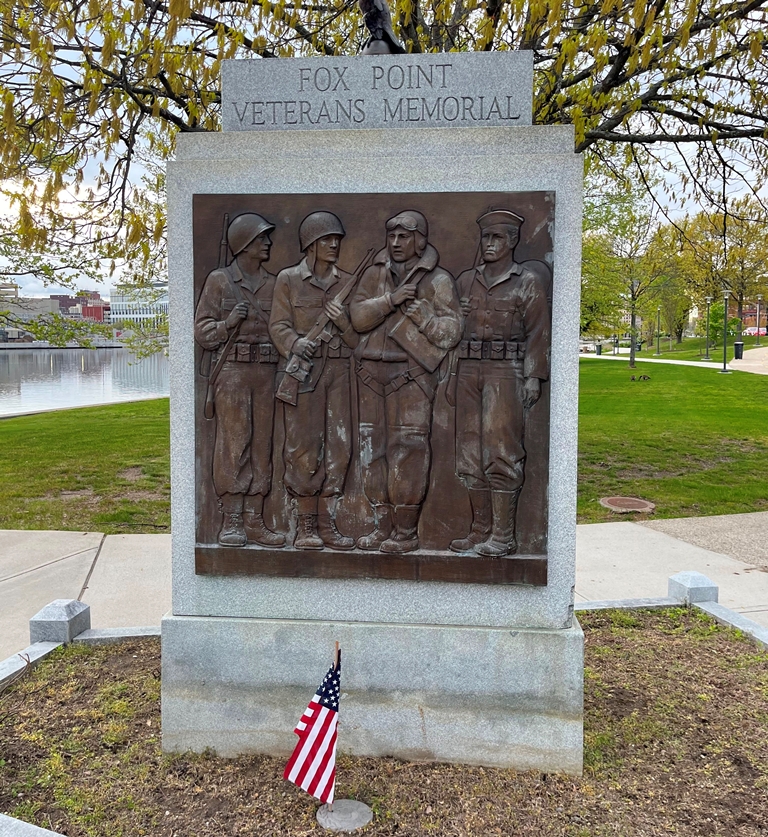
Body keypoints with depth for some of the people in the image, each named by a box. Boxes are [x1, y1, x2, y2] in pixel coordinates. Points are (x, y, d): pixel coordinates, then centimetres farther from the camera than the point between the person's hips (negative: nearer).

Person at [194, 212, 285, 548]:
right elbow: (202, 331, 2)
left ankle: (254, 521, 11)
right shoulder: (219, 280, 3)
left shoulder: (273, 283, 14)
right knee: (233, 444, -4)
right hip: (231, 369, -4)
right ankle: (231, 521, 4)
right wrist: (229, 322, -15)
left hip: (266, 370, 4)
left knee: (261, 445, 4)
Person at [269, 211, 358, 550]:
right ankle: (307, 525, 8)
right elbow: (279, 324, 0)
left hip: (338, 370, 3)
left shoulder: (347, 282, 14)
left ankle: (327, 523, 12)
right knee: (304, 447, -3)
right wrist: (296, 343, -21)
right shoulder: (288, 279, 6)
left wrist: (343, 321, -10)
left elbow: (358, 337, 12)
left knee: (339, 446, 1)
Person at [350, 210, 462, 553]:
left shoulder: (438, 280, 4)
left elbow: (450, 331, -3)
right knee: (373, 448, 6)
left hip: (411, 374, -4)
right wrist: (390, 300, -12)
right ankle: (383, 526, 16)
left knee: (407, 452, -6)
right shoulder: (374, 274, 15)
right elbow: (358, 315, 1)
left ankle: (407, 532, 3)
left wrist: (420, 312, -17)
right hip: (372, 372, 5)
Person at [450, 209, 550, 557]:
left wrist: (533, 377, -9)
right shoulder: (466, 280, 16)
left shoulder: (528, 282, 3)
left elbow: (538, 333, -1)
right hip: (468, 371, 5)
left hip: (506, 372, -5)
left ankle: (503, 536, 0)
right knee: (470, 453, 6)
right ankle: (480, 530, 15)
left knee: (502, 452, -6)